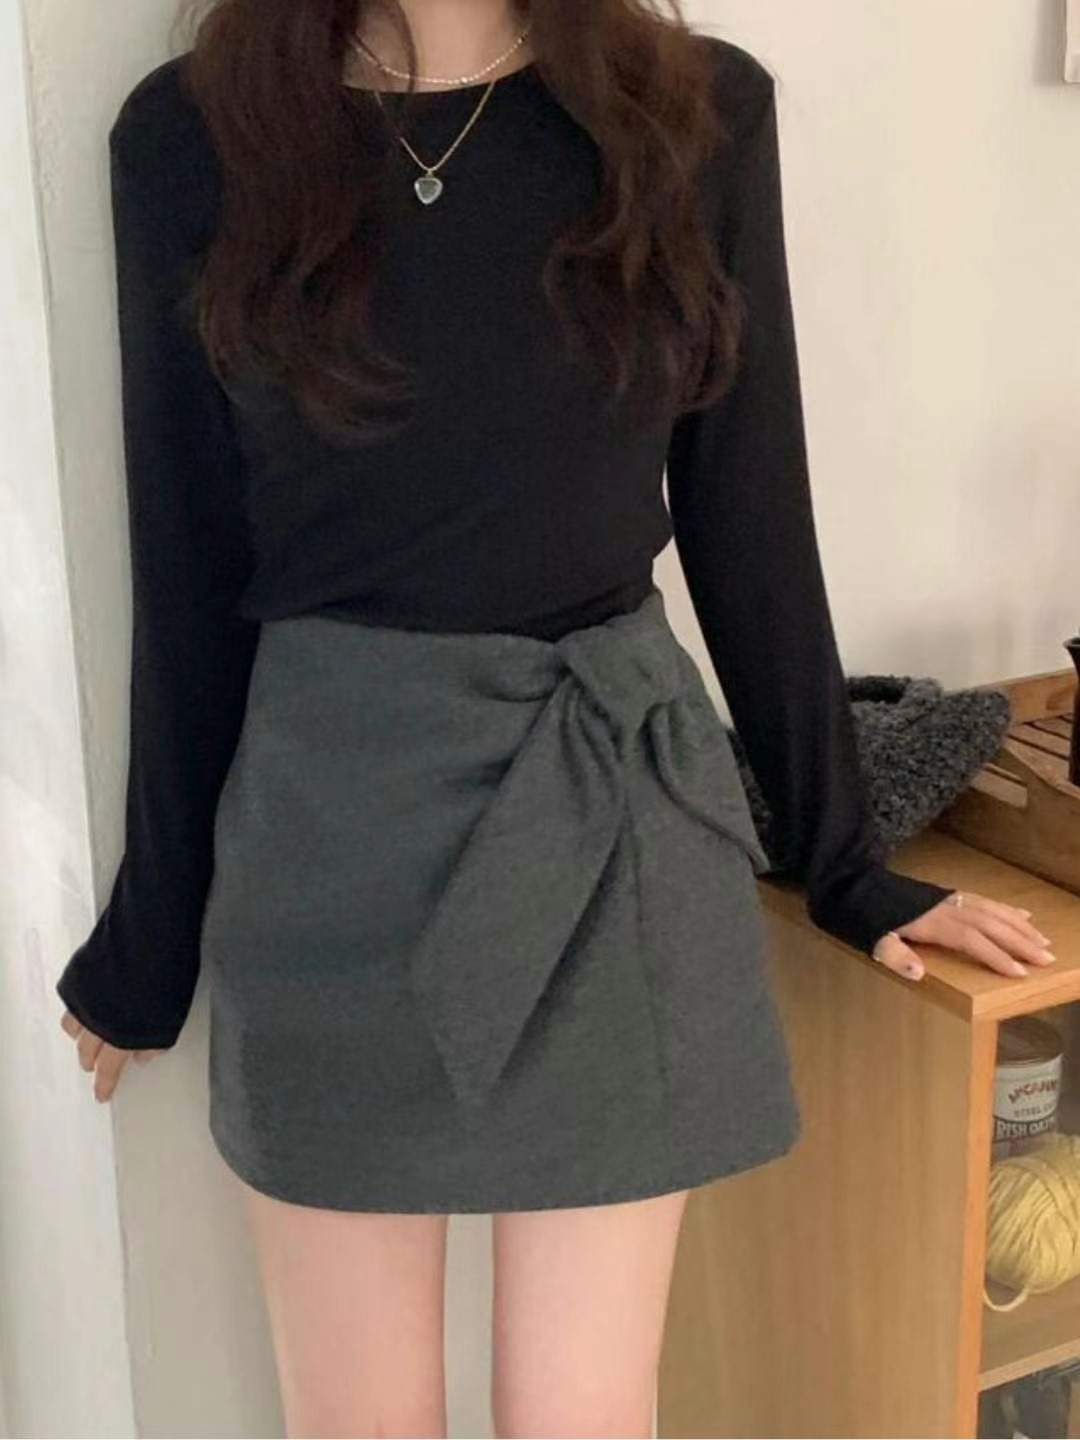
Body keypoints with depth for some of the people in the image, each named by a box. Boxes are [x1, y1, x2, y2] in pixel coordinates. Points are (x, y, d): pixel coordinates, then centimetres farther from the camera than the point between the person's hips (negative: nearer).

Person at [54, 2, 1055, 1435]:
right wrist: (153, 930, 8)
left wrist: (841, 860, 11)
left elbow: (751, 521, 5)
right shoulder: (193, 133, -2)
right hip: (330, 805, 0)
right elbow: (188, 570, 2)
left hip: (614, 792, 1)